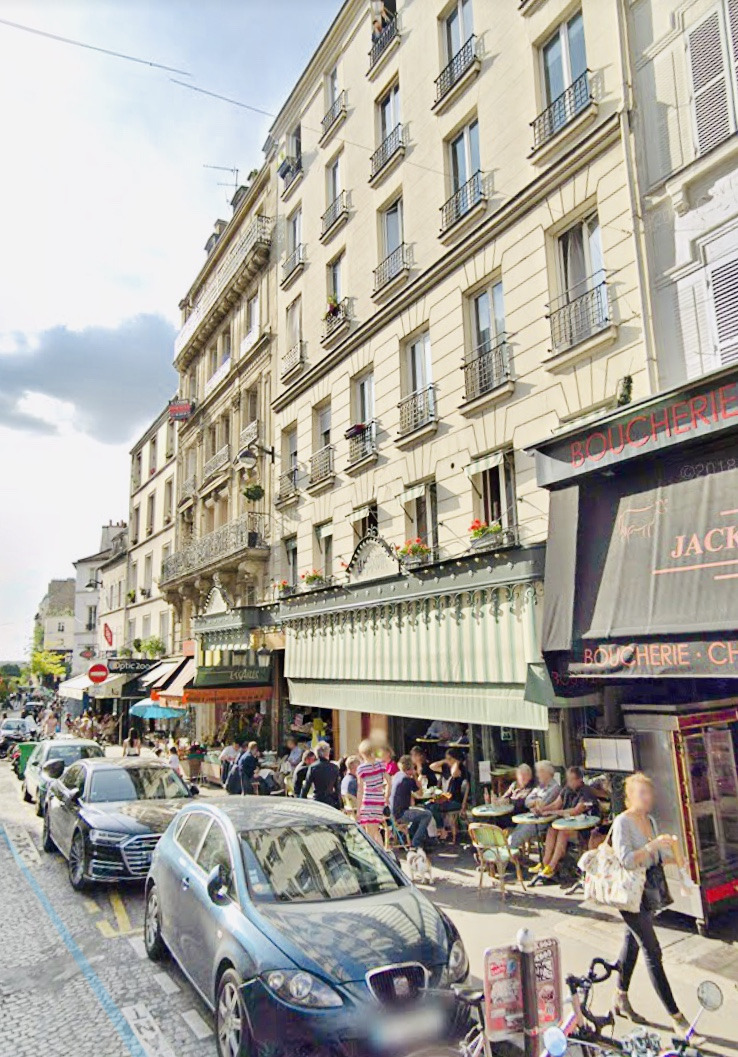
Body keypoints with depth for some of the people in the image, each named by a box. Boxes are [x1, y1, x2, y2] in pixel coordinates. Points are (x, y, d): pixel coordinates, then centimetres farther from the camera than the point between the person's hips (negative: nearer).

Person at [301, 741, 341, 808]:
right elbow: (338, 788, 5)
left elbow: (306, 786, -4)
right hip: (331, 802, 2)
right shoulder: (334, 767, -1)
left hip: (317, 801, -2)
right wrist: (339, 805, 14)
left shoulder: (313, 767, -7)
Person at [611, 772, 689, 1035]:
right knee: (652, 952, -4)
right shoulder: (622, 822, -17)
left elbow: (660, 856, 15)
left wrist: (670, 849, -4)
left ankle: (621, 999, 33)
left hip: (650, 891, 8)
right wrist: (653, 845, -33)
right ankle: (675, 1015, 4)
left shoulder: (650, 820, 7)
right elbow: (627, 860, -26)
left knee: (632, 942, 18)